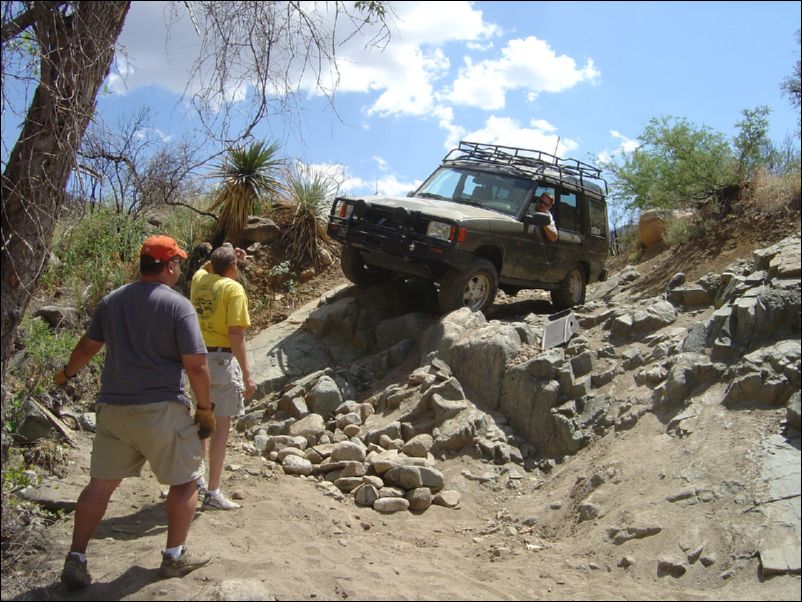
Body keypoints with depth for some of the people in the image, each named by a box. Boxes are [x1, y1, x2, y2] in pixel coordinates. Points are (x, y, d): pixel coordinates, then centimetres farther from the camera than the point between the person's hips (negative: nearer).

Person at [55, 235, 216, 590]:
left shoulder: (111, 301, 7)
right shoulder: (178, 305, -11)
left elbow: (88, 346, 20)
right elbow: (195, 364, -15)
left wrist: (67, 374, 38)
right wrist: (205, 408, -4)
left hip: (113, 407, 5)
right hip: (161, 409, -5)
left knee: (101, 483, 14)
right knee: (184, 481, 12)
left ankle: (76, 559, 16)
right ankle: (175, 555, 20)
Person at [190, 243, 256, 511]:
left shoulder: (199, 280, 6)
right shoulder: (233, 289, -13)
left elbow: (206, 268, 35)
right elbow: (236, 334, -19)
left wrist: (225, 256, 20)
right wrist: (247, 375, -17)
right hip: (222, 359, -7)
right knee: (221, 425, -1)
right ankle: (213, 492, 2)